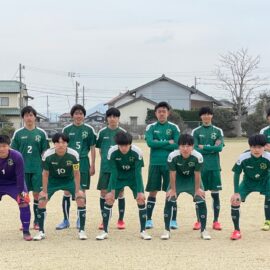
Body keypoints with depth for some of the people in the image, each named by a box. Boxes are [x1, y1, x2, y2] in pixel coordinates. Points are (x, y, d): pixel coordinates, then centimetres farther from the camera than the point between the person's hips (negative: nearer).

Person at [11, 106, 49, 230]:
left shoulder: (41, 133, 3)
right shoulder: (18, 133, 4)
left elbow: (45, 152, 5)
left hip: (37, 169, 0)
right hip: (22, 169, 1)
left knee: (37, 194, 3)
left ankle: (36, 221, 12)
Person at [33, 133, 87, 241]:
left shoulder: (73, 155, -25)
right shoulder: (48, 155, -24)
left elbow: (76, 173, -13)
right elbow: (45, 173, -11)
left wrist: (77, 191, -13)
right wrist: (44, 191, -9)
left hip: (69, 180, 0)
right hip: (53, 180, 0)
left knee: (81, 199, -16)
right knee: (41, 201, -12)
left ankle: (81, 231, -1)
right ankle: (41, 232, 3)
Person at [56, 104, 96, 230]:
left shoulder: (89, 129, 3)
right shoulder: (66, 129, 5)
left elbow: (92, 148, 5)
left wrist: (92, 165, 1)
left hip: (83, 164, 0)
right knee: (66, 192, 0)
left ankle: (80, 220, 17)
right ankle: (66, 220, 9)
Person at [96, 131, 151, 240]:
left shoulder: (137, 152, -28)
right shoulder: (112, 152, -26)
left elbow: (138, 172, -25)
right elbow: (114, 172, -20)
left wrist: (140, 191, -26)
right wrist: (112, 190, -21)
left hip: (133, 177, 0)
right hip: (118, 177, 1)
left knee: (141, 199, -12)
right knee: (109, 199, -10)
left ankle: (143, 231, 1)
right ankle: (104, 231, 0)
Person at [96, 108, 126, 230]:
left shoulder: (123, 132, 2)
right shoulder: (102, 132, 4)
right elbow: (99, 149, 11)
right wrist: (105, 159, 1)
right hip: (105, 167, 1)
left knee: (120, 193, 4)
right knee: (103, 192, 2)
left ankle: (121, 220, 15)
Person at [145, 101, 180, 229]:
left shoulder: (174, 128, 5)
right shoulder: (151, 127, 5)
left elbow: (176, 145, -7)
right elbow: (150, 143, -11)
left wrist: (159, 144, -9)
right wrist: (168, 142, -10)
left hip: (169, 163, 0)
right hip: (155, 163, 0)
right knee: (152, 192, 3)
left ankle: (173, 220, 9)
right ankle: (149, 220, 10)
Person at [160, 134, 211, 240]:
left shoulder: (198, 156, -32)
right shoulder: (173, 156, -31)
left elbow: (197, 174, -18)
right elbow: (172, 174, -18)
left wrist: (197, 189, -8)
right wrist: (172, 189, -9)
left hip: (192, 179, 0)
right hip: (178, 179, 0)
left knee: (201, 202, -10)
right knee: (168, 201, -11)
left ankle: (203, 230, 5)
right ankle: (167, 230, 1)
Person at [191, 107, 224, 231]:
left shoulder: (218, 131, 7)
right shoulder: (196, 131, 5)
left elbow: (220, 147, -6)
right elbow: (195, 149, -6)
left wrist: (203, 148, -9)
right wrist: (212, 149, -8)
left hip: (214, 167, 0)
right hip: (200, 166, 0)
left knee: (215, 194, 2)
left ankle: (216, 221, 9)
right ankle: (198, 221, 12)